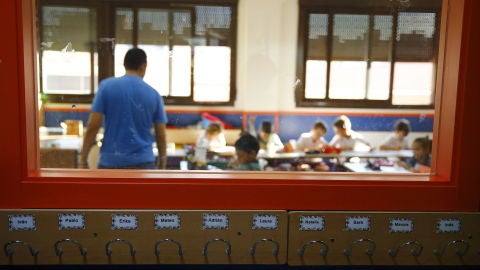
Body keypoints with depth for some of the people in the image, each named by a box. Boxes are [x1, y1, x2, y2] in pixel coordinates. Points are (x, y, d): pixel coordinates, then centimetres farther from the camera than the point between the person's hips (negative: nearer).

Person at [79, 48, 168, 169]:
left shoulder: (106, 86, -2)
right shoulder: (153, 94, 3)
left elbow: (93, 127, -6)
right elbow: (161, 136, 6)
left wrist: (83, 159, 3)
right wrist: (162, 165, 20)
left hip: (111, 162, -1)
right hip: (142, 163, 1)